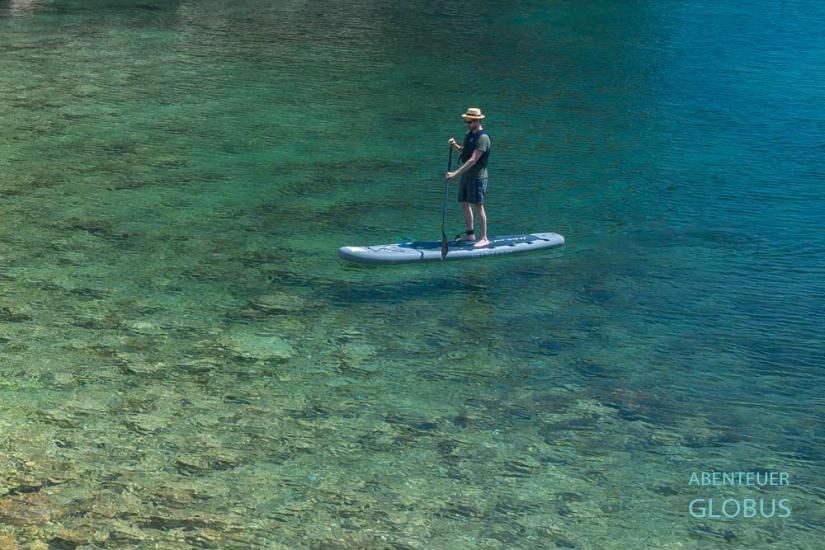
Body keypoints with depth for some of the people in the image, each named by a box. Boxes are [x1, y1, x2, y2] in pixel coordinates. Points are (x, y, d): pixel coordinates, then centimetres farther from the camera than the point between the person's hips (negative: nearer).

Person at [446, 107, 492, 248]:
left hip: (477, 177, -9)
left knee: (478, 206, -8)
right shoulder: (468, 134, 11)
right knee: (465, 205, 14)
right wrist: (455, 145, 2)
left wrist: (455, 173, -27)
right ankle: (470, 234, 27)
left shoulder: (482, 138, -18)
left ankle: (484, 238, -4)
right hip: (466, 176, 9)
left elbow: (473, 160, -25)